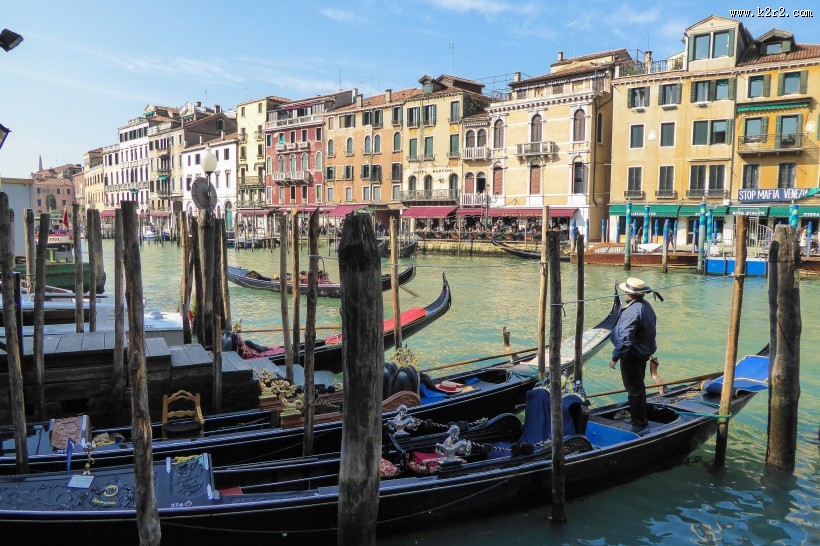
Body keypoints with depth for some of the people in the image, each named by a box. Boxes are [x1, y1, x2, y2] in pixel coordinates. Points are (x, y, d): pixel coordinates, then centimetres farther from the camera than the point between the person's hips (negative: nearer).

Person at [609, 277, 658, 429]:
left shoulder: (632, 311, -28)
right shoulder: (646, 306, 3)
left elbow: (624, 339, -31)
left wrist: (615, 357, -23)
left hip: (632, 356, -10)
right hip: (643, 352, 10)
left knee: (634, 390, 3)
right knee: (638, 386, 23)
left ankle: (639, 424, 14)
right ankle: (640, 419, 37)